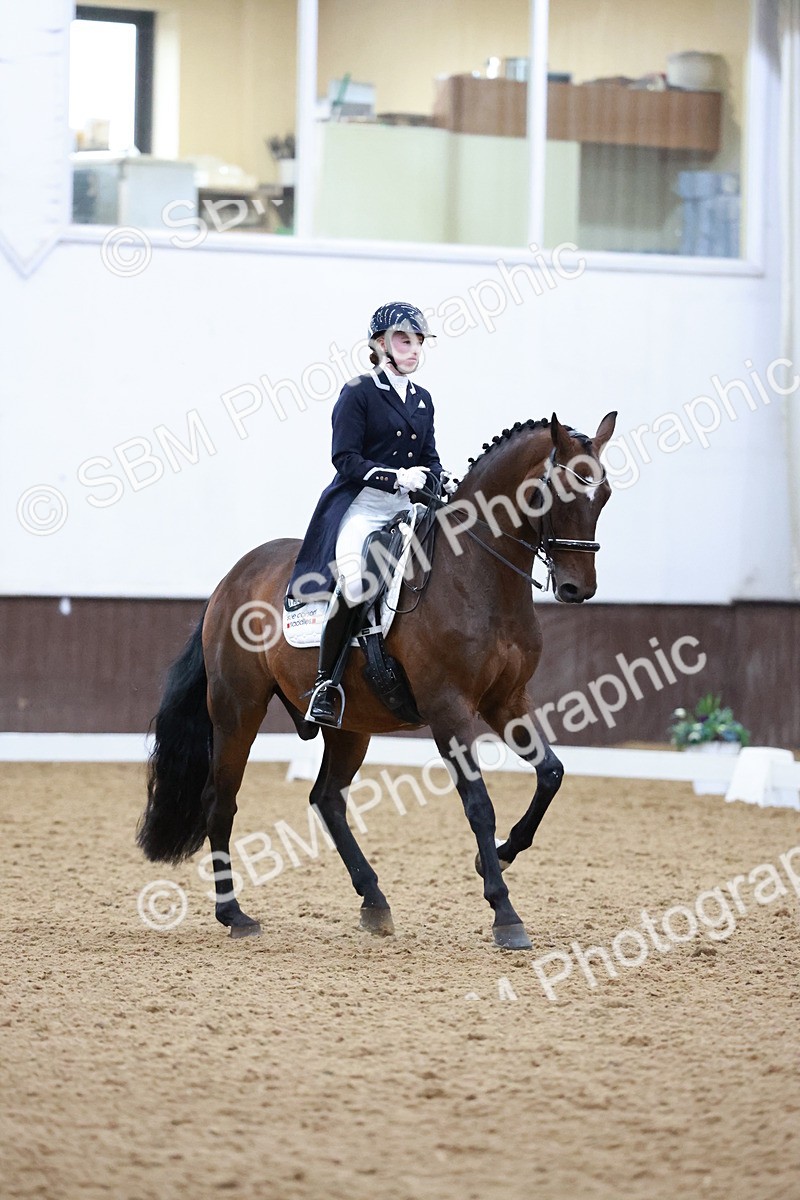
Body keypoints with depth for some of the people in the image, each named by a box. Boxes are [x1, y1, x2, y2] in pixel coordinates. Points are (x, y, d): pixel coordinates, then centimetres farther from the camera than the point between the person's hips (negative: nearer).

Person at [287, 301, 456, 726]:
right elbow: (346, 459, -10)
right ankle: (324, 685, -20)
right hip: (360, 506, -8)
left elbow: (429, 459, 19)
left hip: (405, 511, 8)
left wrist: (445, 482, -3)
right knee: (354, 582, -30)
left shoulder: (422, 400, 18)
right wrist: (396, 477, -21)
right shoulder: (358, 393, -3)